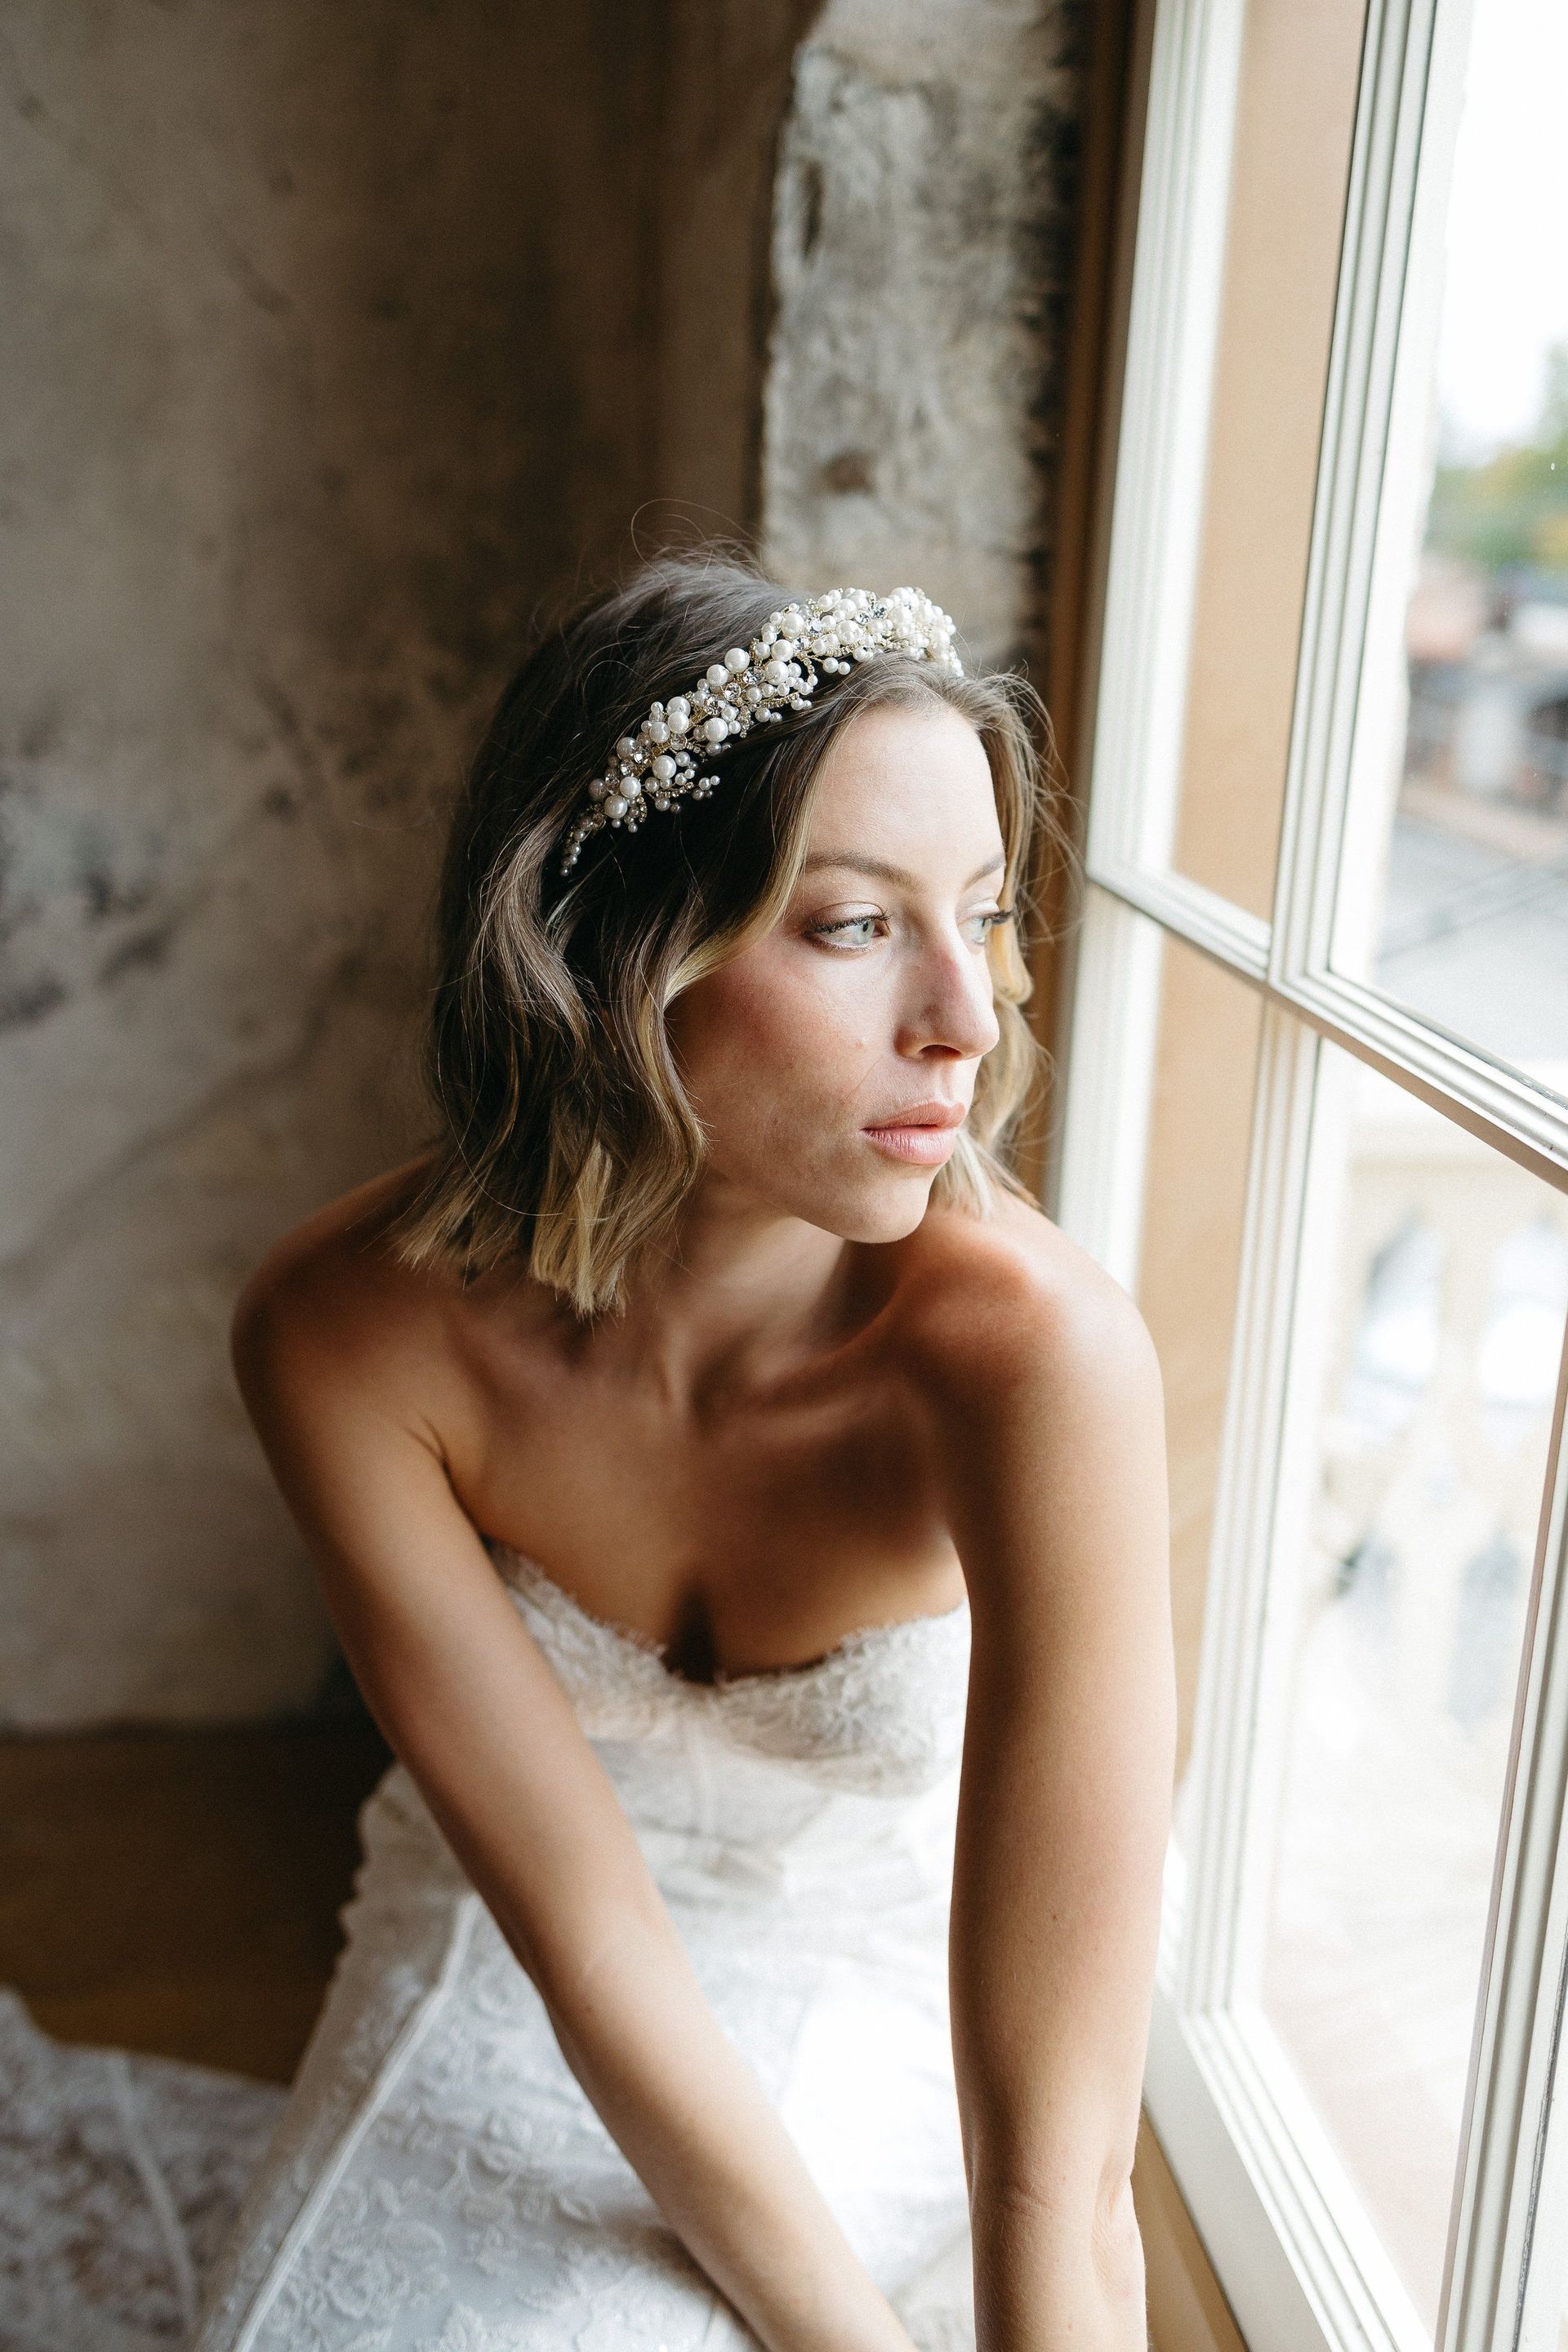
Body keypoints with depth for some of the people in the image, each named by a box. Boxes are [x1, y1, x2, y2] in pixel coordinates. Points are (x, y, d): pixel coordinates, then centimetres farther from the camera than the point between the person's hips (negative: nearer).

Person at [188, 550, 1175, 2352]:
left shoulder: (1035, 1350, -32)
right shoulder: (345, 1337, -23)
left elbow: (1063, 2162, -30)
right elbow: (584, 1931, -19)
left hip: (895, 2046, -1)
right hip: (511, 2018, 2)